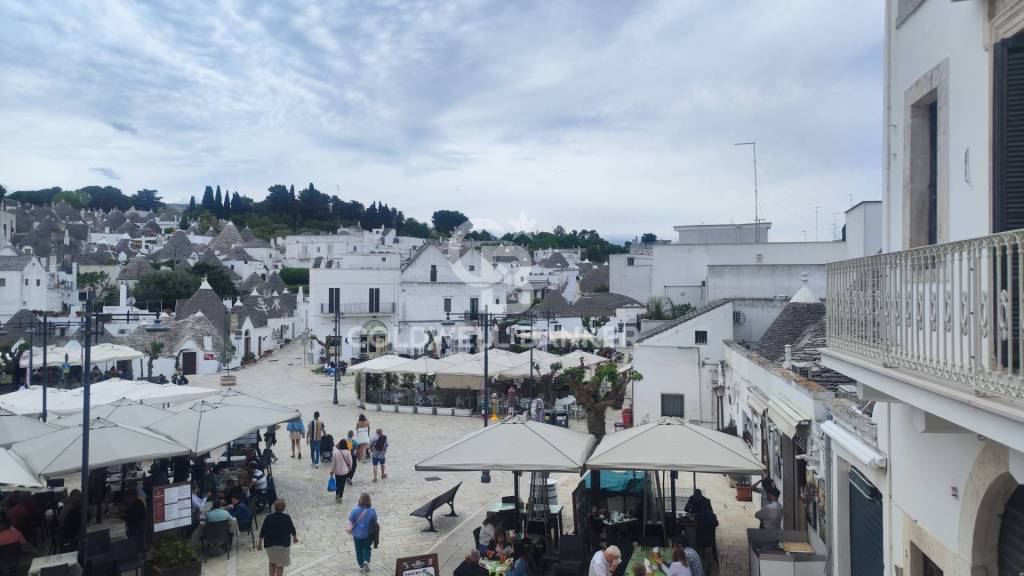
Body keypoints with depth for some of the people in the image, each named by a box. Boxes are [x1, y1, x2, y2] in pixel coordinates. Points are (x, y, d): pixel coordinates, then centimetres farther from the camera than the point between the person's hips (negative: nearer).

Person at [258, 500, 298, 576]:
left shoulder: (269, 517, -6)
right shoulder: (287, 517, -9)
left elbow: (262, 530, -3)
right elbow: (292, 529, 3)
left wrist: (259, 542, 8)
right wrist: (295, 537, 22)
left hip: (270, 544, 2)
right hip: (283, 544, -2)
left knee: (272, 562, 22)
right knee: (280, 565, 6)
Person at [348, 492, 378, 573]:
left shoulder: (355, 510, -20)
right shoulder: (372, 511, -17)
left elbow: (351, 522, -11)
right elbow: (375, 522, -6)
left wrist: (350, 530, 10)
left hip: (357, 534, 0)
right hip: (368, 534, 0)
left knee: (359, 550, 19)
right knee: (367, 548, 21)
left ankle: (361, 566, 29)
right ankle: (366, 561, -2)